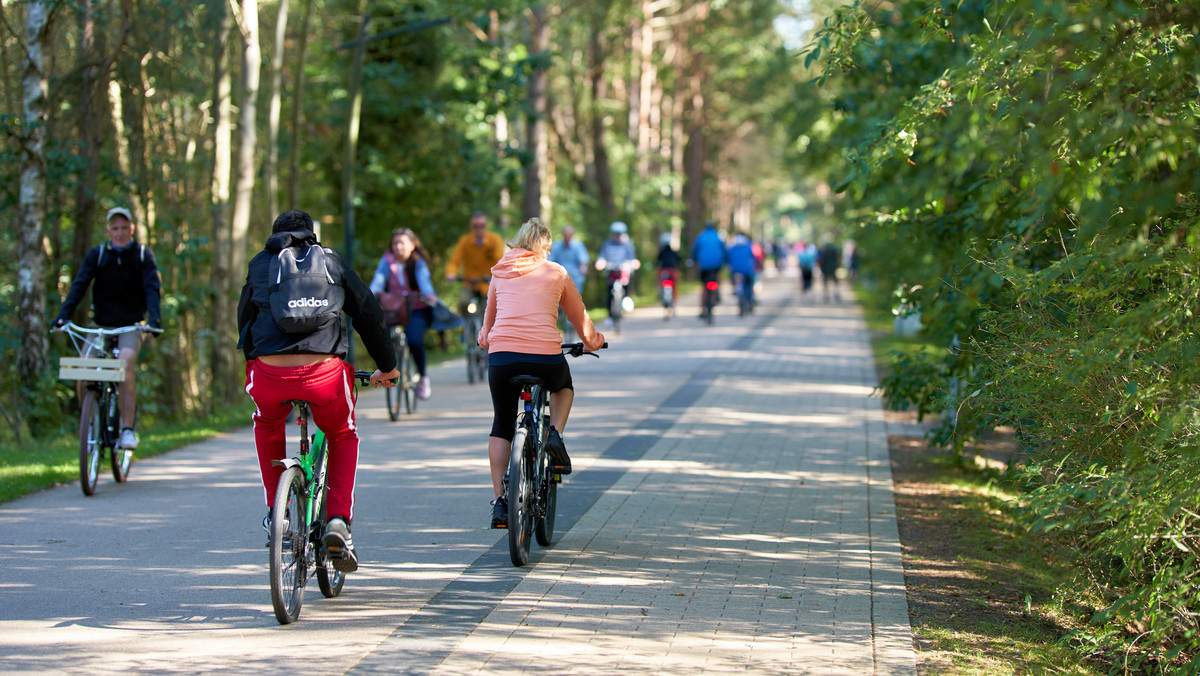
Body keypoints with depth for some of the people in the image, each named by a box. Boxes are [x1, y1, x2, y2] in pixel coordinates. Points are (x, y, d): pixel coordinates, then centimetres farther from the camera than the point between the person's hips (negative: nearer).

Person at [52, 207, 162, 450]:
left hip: (131, 326, -2)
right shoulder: (97, 254, 2)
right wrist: (63, 316, -23)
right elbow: (79, 285, -8)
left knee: (126, 361, -30)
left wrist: (155, 318, -29)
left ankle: (128, 429, -30)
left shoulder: (143, 255, -1)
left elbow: (153, 288, -11)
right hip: (102, 325, 2)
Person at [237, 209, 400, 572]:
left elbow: (245, 319, 30)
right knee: (344, 438, 27)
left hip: (269, 374, 1)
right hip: (324, 372, 0)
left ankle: (275, 511, 28)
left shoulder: (259, 264, 21)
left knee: (267, 426, 35)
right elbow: (368, 312, 20)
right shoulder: (331, 261, 19)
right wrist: (386, 366, 31)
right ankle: (339, 521, 10)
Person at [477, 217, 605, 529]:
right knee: (563, 386, 34)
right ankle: (555, 435, 7)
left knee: (501, 426, 18)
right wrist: (591, 340, 44)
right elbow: (579, 315, 24)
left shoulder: (500, 273, 18)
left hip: (502, 355, 2)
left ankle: (499, 502, 9)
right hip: (546, 357, -1)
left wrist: (486, 338, 53)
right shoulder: (557, 273, 13)